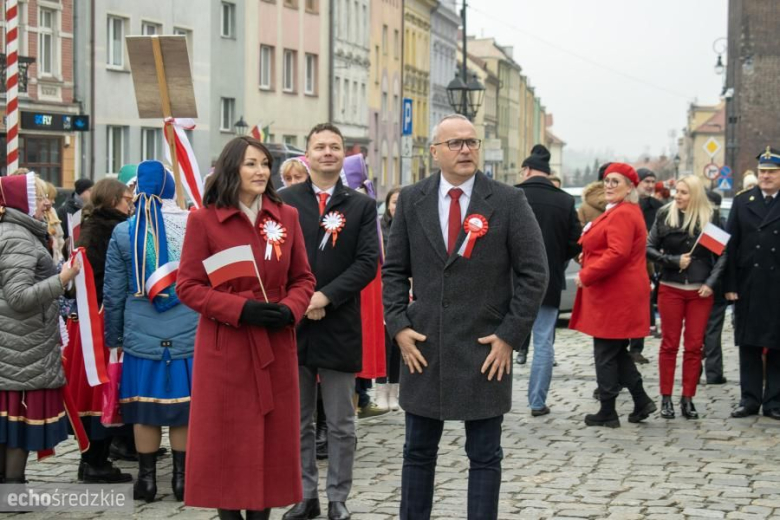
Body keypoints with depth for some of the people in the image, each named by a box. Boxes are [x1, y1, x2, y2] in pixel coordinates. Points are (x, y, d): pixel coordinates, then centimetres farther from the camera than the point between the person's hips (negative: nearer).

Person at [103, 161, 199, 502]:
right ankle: (181, 477, 14)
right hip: (188, 333, 0)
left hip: (141, 335, 0)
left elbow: (114, 293, 2)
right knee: (184, 405, 8)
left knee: (145, 407, 8)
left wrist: (113, 337, 13)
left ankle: (147, 477, 14)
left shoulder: (124, 233, -2)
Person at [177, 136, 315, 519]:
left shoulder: (286, 216, 6)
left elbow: (303, 280, 11)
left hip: (275, 347, 3)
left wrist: (290, 309, -10)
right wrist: (241, 309, -17)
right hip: (225, 347, -3)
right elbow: (188, 286, -6)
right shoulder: (204, 219, -4)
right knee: (227, 441, 2)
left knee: (272, 439, 6)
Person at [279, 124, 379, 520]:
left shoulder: (362, 206, 4)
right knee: (298, 421, 9)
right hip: (292, 323, 1)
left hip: (339, 325, -1)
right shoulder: (285, 201, 4)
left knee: (341, 424, 7)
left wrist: (325, 297, -15)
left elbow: (367, 262, -5)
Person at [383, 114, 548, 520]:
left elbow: (533, 273, -4)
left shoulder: (508, 201, -4)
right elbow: (394, 270, 9)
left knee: (485, 456, 5)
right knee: (418, 452, 11)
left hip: (486, 351, -2)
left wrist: (510, 335, -8)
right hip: (423, 347, 3)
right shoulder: (411, 200, 4)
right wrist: (399, 327, -3)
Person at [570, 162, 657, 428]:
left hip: (614, 296, -11)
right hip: (616, 294, 11)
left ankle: (607, 413, 6)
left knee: (606, 353, -2)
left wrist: (586, 276, -19)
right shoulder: (628, 212, 18)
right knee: (617, 352, 16)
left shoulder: (621, 215, -16)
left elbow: (617, 254, -26)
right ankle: (641, 401, 17)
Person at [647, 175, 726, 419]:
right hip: (670, 288, 0)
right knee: (669, 344, 4)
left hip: (700, 291, 0)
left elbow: (721, 254, 1)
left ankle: (688, 399, 11)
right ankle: (666, 398, 11)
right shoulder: (665, 215, 1)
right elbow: (649, 248, 1)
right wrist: (674, 261, -10)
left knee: (694, 346, 3)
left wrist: (711, 282, -8)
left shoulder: (709, 218, 0)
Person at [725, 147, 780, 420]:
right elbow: (731, 246, 3)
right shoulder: (742, 202, 7)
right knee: (748, 346, 7)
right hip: (748, 287, 2)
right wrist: (730, 285, -3)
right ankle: (749, 399, 16)